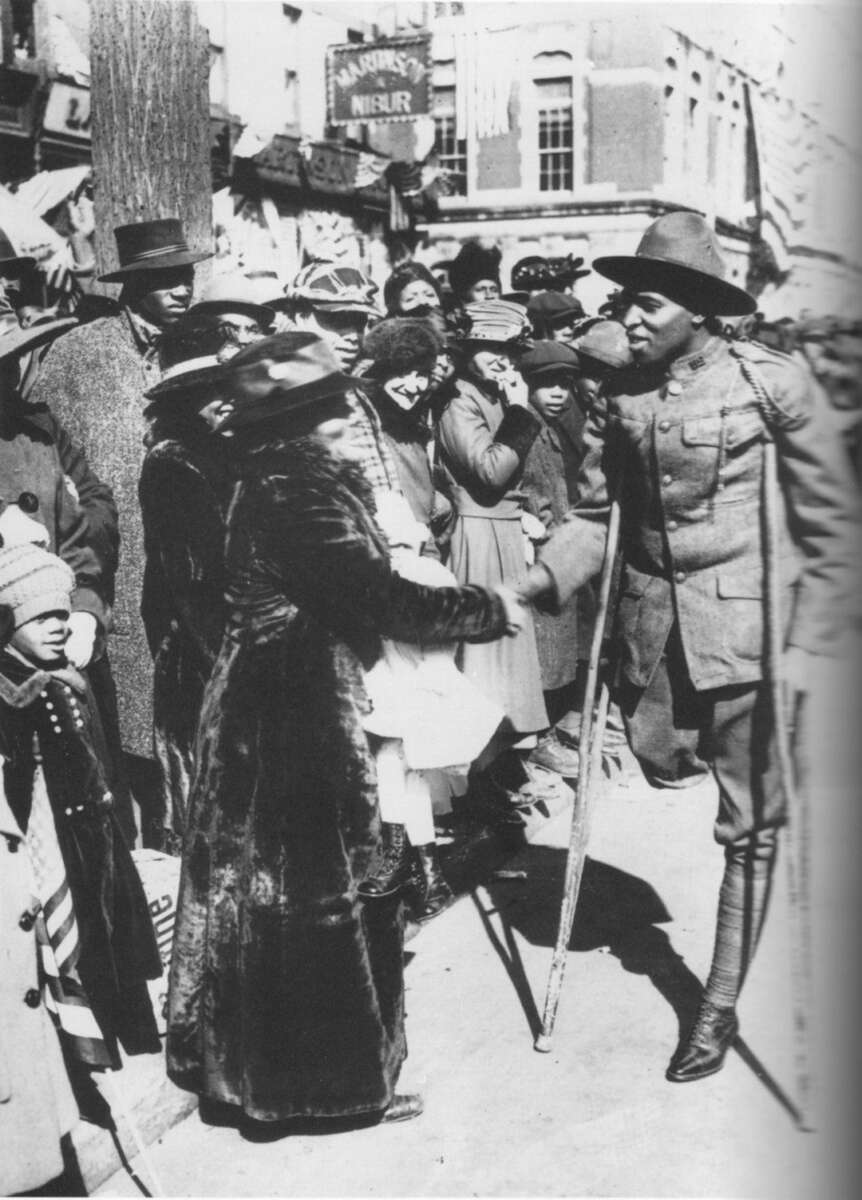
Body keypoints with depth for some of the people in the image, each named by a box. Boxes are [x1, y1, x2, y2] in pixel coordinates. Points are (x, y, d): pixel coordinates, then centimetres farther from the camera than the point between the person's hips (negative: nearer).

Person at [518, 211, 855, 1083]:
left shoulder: (772, 384, -10)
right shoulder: (617, 399, 2)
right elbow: (594, 516, 5)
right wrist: (539, 580, -13)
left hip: (746, 625, -4)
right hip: (652, 622, 4)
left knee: (749, 824, 3)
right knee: (665, 765, 16)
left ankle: (720, 1007, 16)